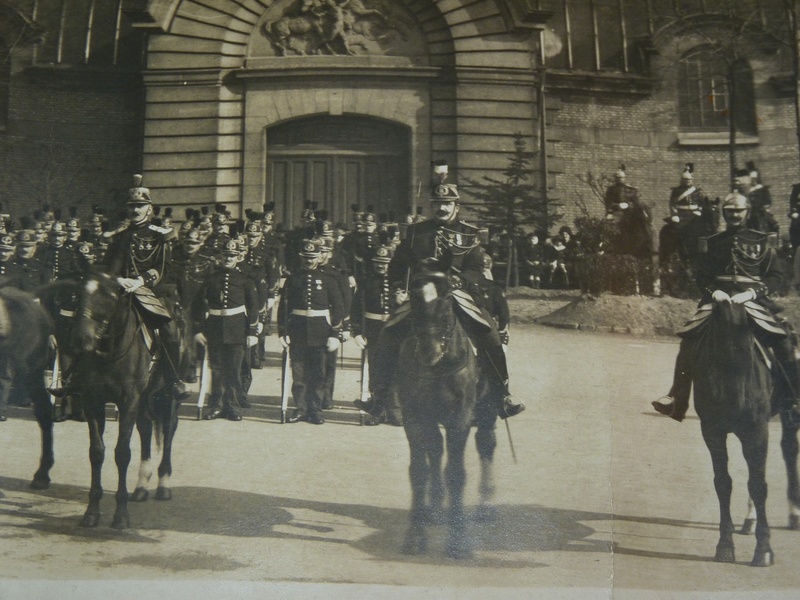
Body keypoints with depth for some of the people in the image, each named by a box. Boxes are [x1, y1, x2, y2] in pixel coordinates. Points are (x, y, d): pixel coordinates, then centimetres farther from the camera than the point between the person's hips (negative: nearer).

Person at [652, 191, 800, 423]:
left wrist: (753, 292, -12)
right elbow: (702, 276, 13)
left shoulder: (763, 241, 10)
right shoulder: (712, 243, 14)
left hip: (754, 300, -1)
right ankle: (676, 401, -12)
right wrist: (713, 291, -9)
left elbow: (776, 276, 5)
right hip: (718, 299, 1)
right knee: (688, 339, -19)